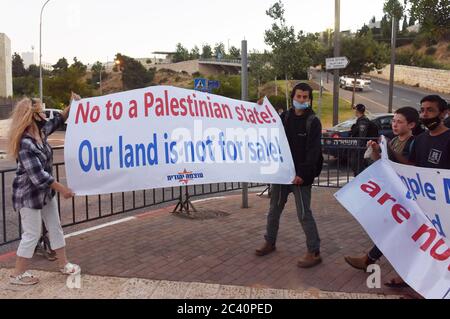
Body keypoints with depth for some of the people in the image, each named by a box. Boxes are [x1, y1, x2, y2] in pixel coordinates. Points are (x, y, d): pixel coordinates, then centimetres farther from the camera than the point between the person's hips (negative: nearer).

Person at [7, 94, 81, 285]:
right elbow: (38, 175, -27)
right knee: (32, 234, 1)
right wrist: (62, 188, -21)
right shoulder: (25, 143, -27)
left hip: (45, 190, 9)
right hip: (29, 194, -9)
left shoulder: (40, 131, -1)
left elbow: (56, 122, 20)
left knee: (55, 227, 15)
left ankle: (63, 264, 28)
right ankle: (17, 274, 18)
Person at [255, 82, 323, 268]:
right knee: (274, 209, 15)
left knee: (304, 214, -4)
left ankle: (314, 252, 7)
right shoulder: (285, 117, 8)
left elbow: (313, 151, -14)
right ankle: (270, 243, 32)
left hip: (301, 175, -6)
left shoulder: (313, 122, -7)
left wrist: (303, 174, -22)